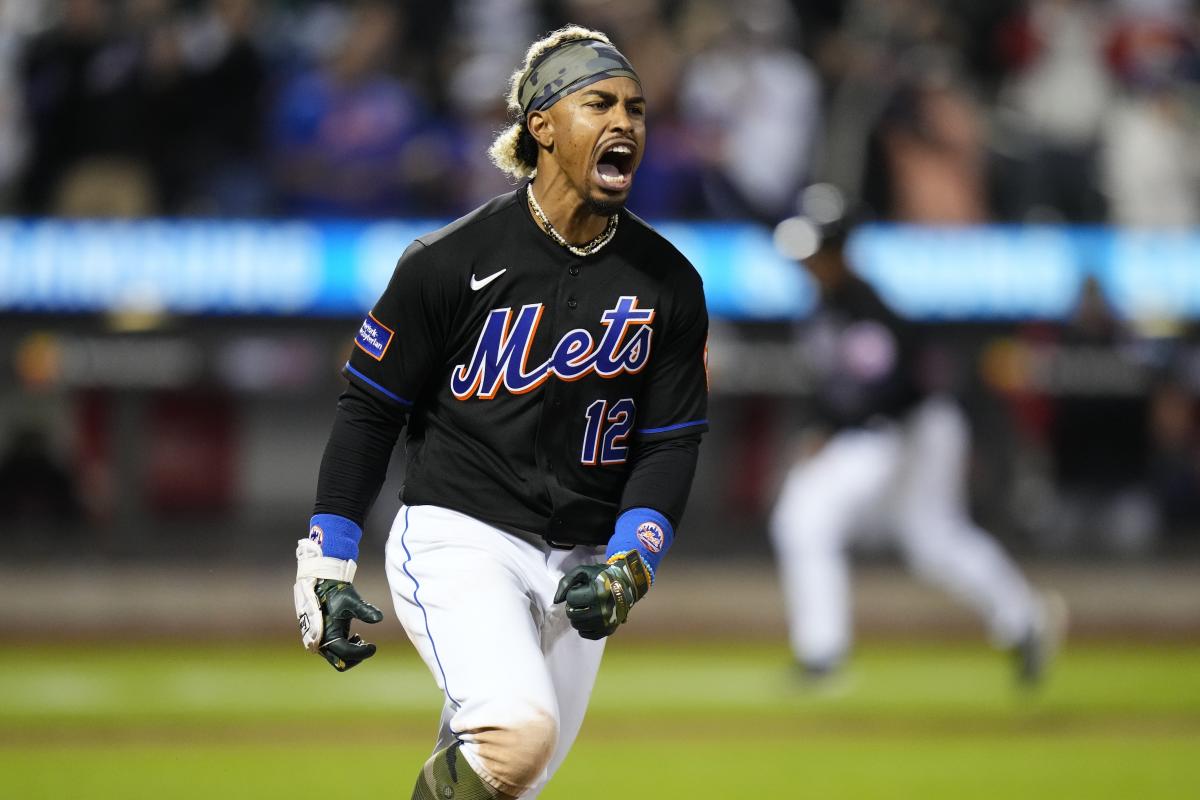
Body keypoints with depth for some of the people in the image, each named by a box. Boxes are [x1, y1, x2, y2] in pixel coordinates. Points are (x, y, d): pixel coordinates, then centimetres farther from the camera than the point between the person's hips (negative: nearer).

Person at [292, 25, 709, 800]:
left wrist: (626, 567, -12)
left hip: (578, 565, 5)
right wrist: (326, 566, -4)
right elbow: (368, 409, -1)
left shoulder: (670, 285, 2)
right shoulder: (451, 261, -8)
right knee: (519, 732, -29)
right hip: (458, 538, -5)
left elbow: (671, 445, 4)